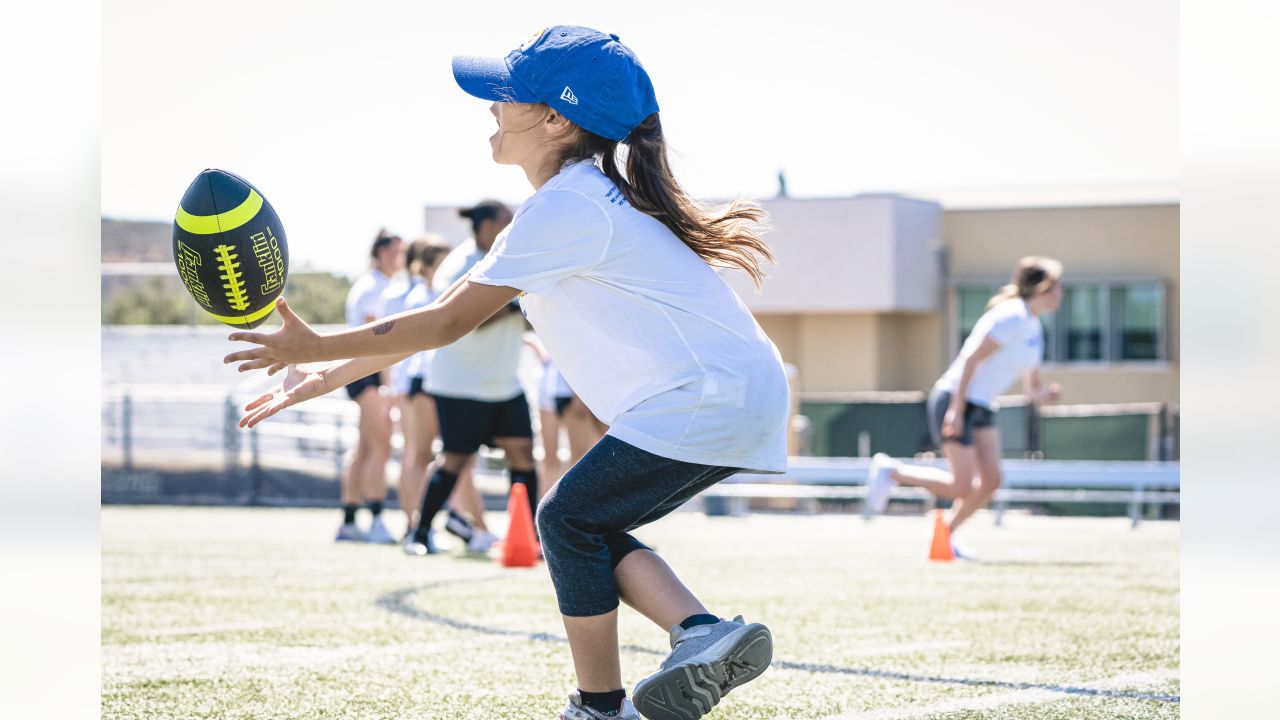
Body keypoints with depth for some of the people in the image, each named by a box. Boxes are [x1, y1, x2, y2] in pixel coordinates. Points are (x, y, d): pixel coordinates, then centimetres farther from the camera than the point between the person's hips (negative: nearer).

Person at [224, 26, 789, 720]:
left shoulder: (565, 209, -16)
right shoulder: (569, 204, 16)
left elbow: (447, 323, -12)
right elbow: (452, 307, 17)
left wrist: (314, 347, -4)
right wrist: (327, 376, 16)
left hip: (711, 397, -10)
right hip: (733, 399, 10)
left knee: (570, 518, -3)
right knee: (586, 524, 11)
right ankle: (704, 634, -1)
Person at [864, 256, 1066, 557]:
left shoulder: (1034, 328, 13)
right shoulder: (1011, 317, -17)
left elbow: (1032, 387, 19)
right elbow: (971, 359, -22)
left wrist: (1043, 393, -6)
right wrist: (956, 410, -25)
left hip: (982, 408, 9)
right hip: (955, 400, -9)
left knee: (991, 480, -1)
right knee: (961, 486, -12)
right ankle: (890, 472, 4)